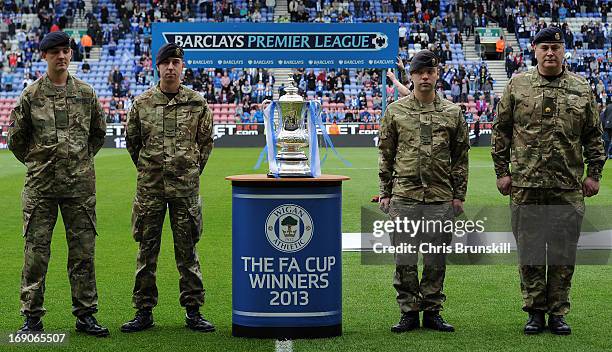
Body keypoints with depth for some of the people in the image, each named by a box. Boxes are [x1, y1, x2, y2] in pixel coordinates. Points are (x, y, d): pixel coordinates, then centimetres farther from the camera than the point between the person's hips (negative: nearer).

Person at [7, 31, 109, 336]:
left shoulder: (86, 93, 7)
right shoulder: (31, 95, 1)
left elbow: (98, 133, 19)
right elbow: (16, 137, 8)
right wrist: (37, 163, 9)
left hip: (80, 184, 2)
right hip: (40, 185, -2)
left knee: (83, 251, 4)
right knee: (36, 251, 0)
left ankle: (85, 314, 12)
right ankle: (32, 317, 7)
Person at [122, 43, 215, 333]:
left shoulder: (197, 103, 3)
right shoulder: (142, 103, 3)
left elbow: (206, 142, 13)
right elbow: (131, 141, 14)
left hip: (185, 186, 0)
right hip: (150, 188, 1)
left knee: (187, 249, 4)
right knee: (147, 249, 4)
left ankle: (193, 311, 11)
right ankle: (144, 311, 11)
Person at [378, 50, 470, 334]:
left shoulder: (452, 113, 8)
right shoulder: (395, 111, 6)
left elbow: (460, 158, 10)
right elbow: (385, 155, 9)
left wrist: (459, 195, 5)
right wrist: (385, 193, 4)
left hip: (441, 199, 1)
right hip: (403, 196, 0)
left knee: (436, 260, 5)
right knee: (404, 260, 1)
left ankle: (432, 311, 14)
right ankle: (409, 312, 10)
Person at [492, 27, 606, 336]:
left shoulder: (581, 90, 8)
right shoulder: (518, 86, 5)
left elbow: (594, 136, 12)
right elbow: (501, 131, 7)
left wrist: (594, 173, 5)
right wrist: (502, 171, 2)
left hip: (568, 187, 1)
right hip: (526, 185, -1)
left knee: (563, 252, 4)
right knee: (529, 250, 4)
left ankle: (558, 313, 14)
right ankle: (535, 311, 15)